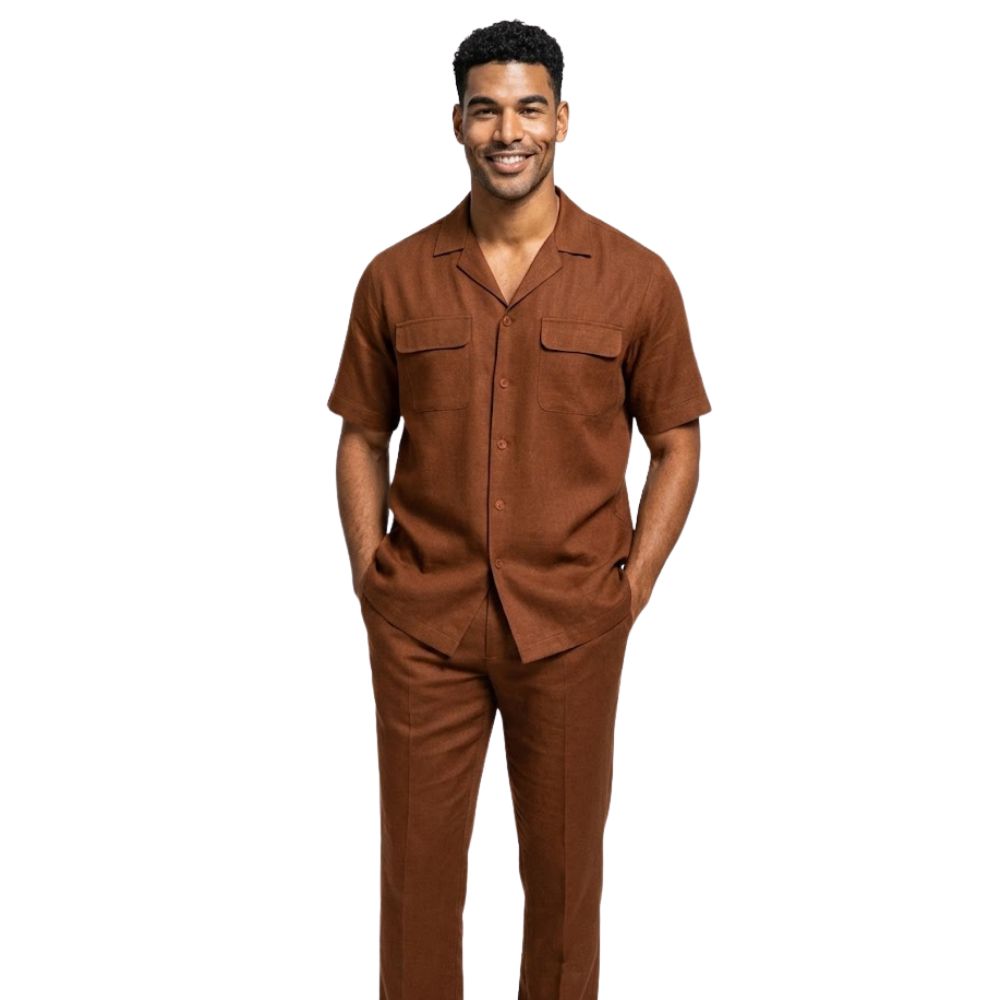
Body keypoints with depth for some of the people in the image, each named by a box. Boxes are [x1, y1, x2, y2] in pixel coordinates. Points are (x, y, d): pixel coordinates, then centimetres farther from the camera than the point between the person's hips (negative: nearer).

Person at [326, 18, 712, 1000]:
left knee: (564, 864, 13)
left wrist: (629, 590, -4)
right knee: (417, 863, 11)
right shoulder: (395, 277, 1)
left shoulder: (634, 278, -3)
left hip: (570, 626, 0)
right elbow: (362, 439, 8)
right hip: (422, 623, 1)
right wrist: (371, 583, 0)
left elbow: (677, 444, 3)